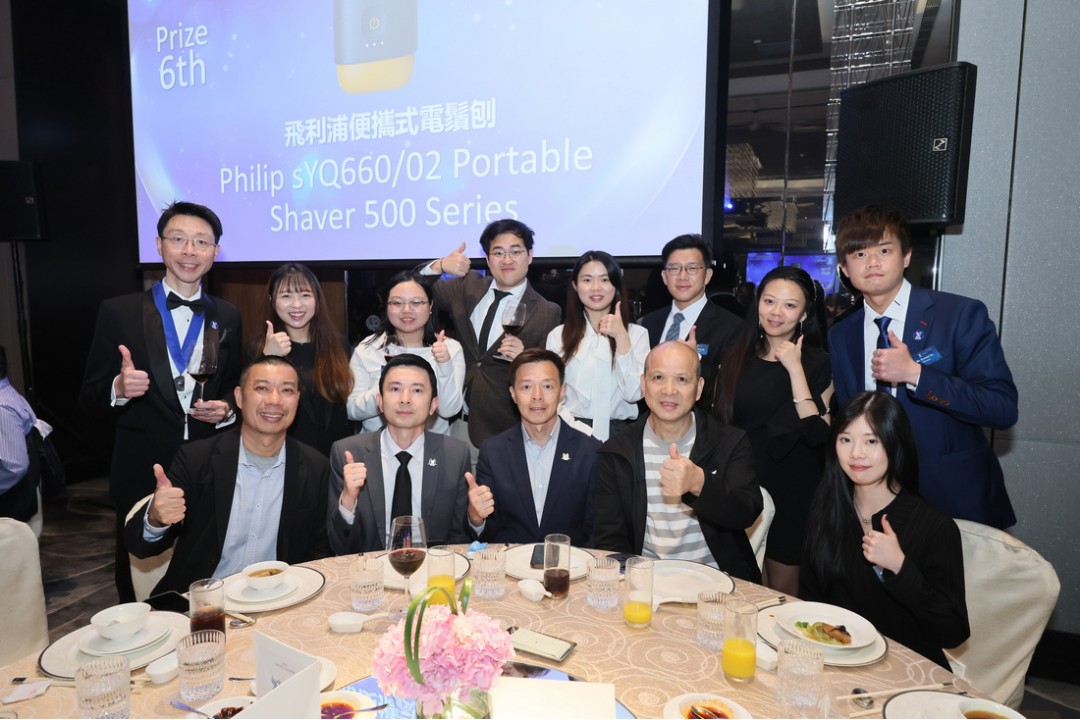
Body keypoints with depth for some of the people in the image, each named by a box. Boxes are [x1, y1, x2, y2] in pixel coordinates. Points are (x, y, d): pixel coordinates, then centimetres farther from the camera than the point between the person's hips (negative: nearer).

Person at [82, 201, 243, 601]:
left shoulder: (227, 317, 5)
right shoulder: (119, 312, -2)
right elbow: (90, 398, -1)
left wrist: (226, 409, -7)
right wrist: (119, 387, -22)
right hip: (142, 474, -1)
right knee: (139, 594, 13)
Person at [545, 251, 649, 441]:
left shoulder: (637, 334, 5)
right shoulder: (558, 336, 8)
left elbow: (633, 394, -5)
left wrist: (621, 337, -10)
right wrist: (578, 430, -10)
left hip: (617, 432, 0)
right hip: (570, 431, 1)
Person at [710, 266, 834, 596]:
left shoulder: (817, 363, -6)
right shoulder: (738, 355, 4)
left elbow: (817, 433, -19)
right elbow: (718, 415, 12)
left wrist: (795, 369, -20)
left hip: (789, 490, -3)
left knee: (782, 592, 11)